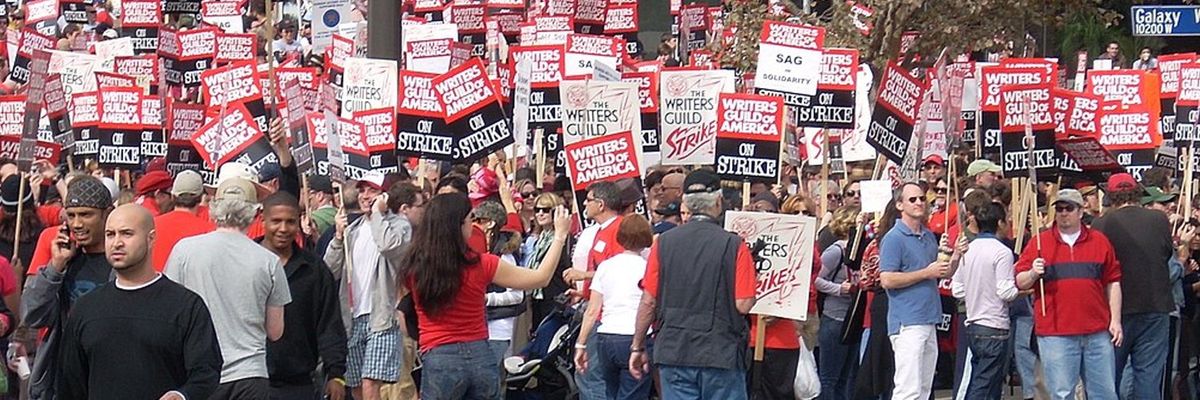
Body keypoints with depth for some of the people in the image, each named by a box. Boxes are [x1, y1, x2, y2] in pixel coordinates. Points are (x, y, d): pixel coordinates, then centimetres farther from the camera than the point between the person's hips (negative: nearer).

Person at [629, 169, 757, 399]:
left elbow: (649, 301, 2)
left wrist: (638, 347, 11)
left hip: (673, 352, 3)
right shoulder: (734, 245, -9)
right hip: (721, 354, -3)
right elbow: (743, 305, -13)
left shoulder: (664, 243, 0)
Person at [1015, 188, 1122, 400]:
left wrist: (1115, 320, 5)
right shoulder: (1040, 242, 6)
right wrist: (1033, 274, -17)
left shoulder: (1100, 241, 10)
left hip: (1097, 333, 2)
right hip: (1055, 333, -2)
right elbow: (1020, 283, 5)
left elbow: (1112, 283, 11)